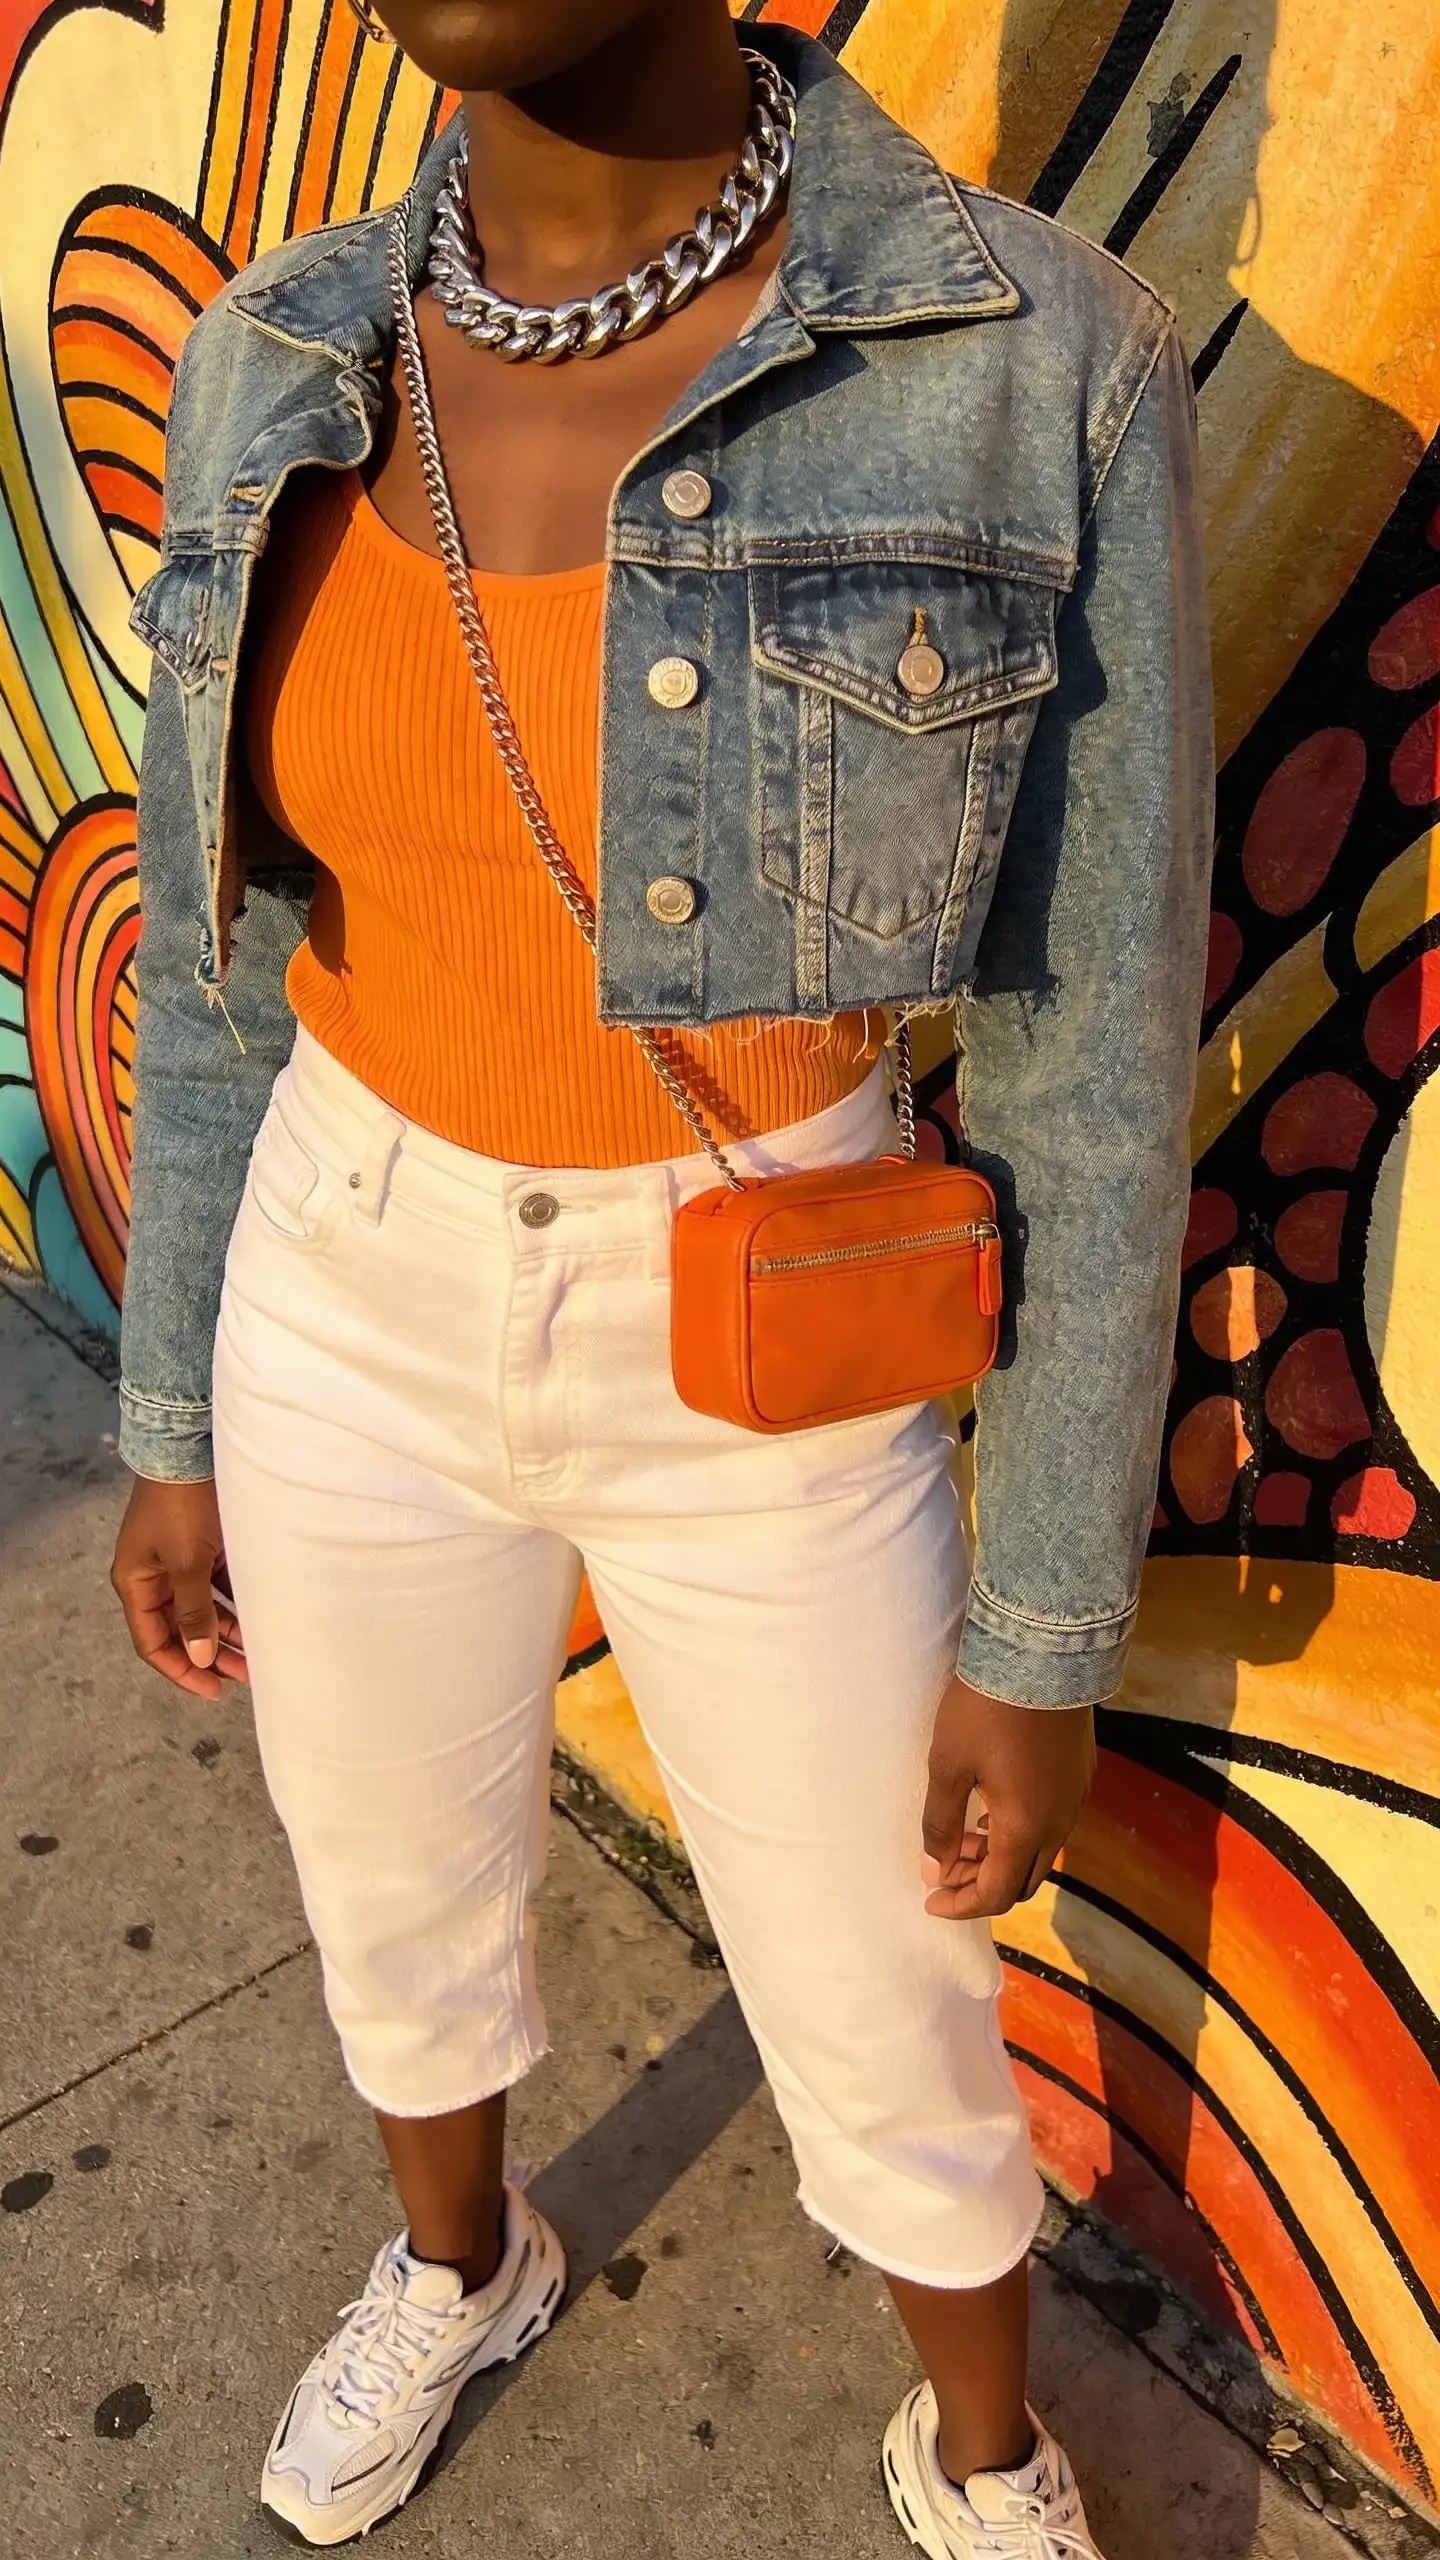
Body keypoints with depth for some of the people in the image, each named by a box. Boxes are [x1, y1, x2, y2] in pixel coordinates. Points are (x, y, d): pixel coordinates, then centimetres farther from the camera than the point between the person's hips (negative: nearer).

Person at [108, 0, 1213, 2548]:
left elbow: (1096, 1059, -12)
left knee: (886, 2047, 18)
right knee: (399, 1917, 26)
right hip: (360, 1323, 4)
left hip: (759, 1383, -2)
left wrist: (1047, 1632, -6)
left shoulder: (1040, 374, -16)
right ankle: (461, 2263, 63)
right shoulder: (286, 372, -4)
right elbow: (229, 955, 4)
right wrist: (174, 1416, 10)